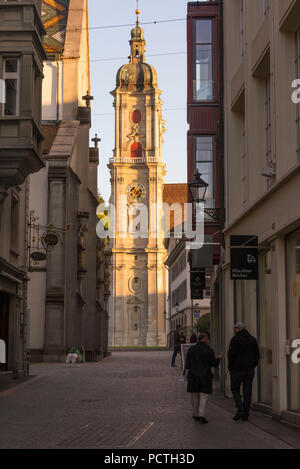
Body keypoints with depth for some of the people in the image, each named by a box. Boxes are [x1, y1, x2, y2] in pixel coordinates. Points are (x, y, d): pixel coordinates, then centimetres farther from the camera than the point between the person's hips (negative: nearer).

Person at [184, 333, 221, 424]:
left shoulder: (191, 349, 1)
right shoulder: (209, 350, -7)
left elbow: (187, 363, 0)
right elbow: (214, 364, -3)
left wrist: (186, 373, 6)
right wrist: (218, 358, 15)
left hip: (193, 376, 3)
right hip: (205, 376, -3)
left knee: (194, 396, 13)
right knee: (204, 396, 1)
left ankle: (196, 415, 21)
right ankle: (201, 415, -9)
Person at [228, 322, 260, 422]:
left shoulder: (235, 339, -10)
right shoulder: (253, 340, 7)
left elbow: (231, 354, -14)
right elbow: (257, 355, 7)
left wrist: (230, 367, -2)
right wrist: (252, 366, 15)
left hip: (237, 369, -4)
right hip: (249, 370, 4)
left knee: (235, 390, 6)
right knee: (247, 392, 7)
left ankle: (240, 410, -11)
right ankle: (246, 415, 7)